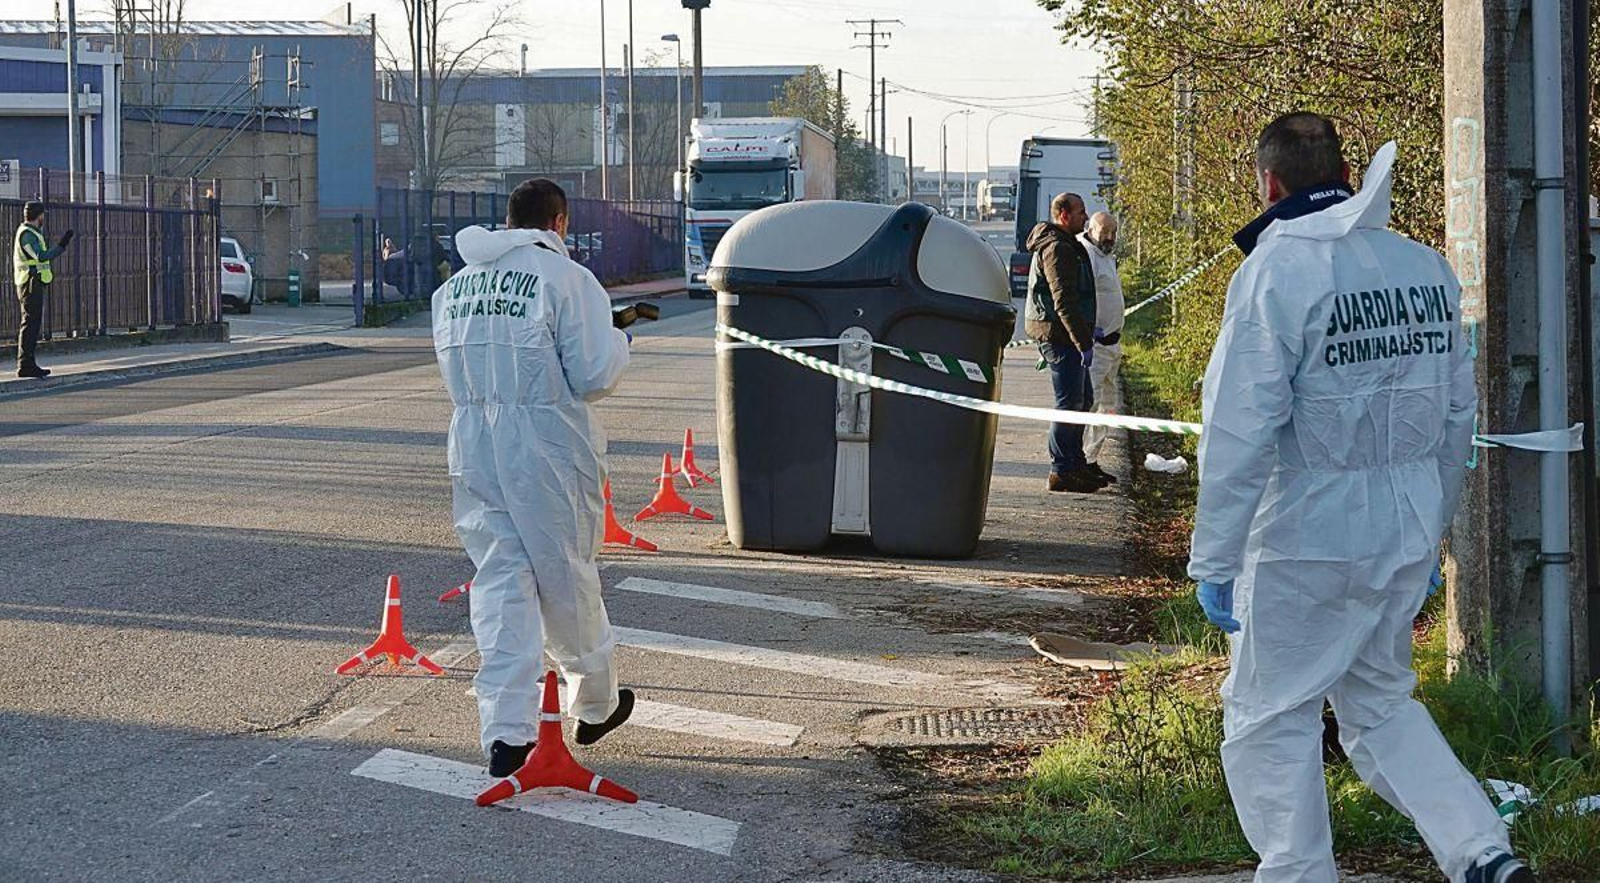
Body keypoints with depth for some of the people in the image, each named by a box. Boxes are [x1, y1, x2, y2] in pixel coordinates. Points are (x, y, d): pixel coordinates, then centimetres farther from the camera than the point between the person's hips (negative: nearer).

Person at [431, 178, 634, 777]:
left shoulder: (457, 285, 10)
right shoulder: (567, 278, -10)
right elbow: (593, 376, -12)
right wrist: (619, 343, 8)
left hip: (473, 446, 5)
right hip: (547, 449, -4)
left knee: (499, 578, 5)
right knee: (567, 576, 11)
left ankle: (506, 732, -4)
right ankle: (596, 703, 30)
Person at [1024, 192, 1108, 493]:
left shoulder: (1067, 245, 19)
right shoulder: (1057, 248, -17)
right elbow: (1064, 301, -23)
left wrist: (1088, 331, 24)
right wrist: (1083, 341, -23)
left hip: (1063, 335, 11)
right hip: (1059, 335, -11)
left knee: (1083, 400, 16)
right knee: (1070, 402, -8)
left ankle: (1075, 464, 23)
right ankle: (1061, 471, -5)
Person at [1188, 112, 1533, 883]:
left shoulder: (1275, 271, -14)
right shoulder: (1428, 270, 5)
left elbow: (1241, 433, -18)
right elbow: (1458, 414, 11)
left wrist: (1213, 562, -13)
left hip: (1307, 540, -6)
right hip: (1406, 534, 7)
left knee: (1269, 720, 7)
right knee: (1380, 700, 21)